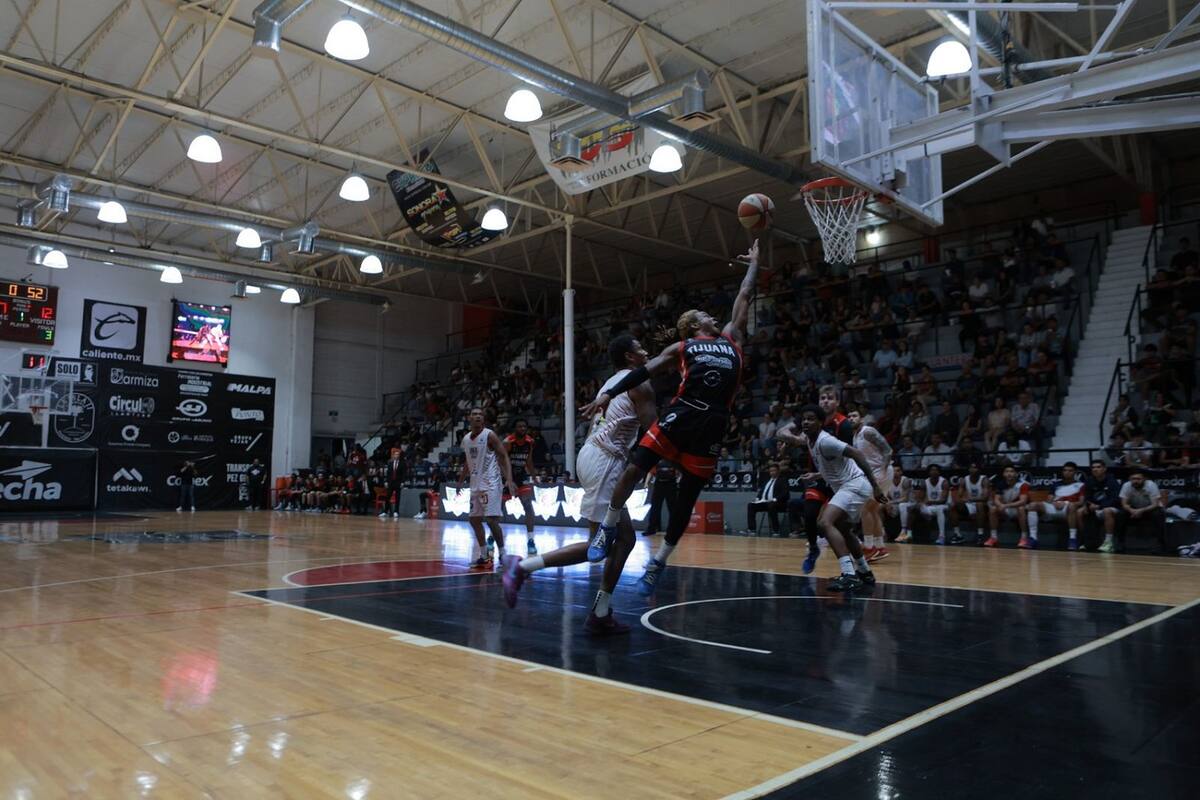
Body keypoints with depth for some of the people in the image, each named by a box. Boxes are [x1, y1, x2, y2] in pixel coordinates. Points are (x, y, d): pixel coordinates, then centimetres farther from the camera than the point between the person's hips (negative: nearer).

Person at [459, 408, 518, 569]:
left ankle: (502, 554, -1)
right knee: (474, 519, 9)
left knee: (491, 520, -13)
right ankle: (484, 556, 19)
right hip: (476, 484, 8)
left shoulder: (490, 435, -11)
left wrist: (509, 480, -24)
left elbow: (504, 457, -14)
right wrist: (460, 483, 24)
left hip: (491, 483, -8)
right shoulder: (465, 439, 9)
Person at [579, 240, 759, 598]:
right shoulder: (681, 348, 16)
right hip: (680, 416, -2)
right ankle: (608, 529, 10)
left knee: (686, 498, 4)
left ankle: (659, 562, 18)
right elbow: (645, 370, 9)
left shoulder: (731, 339, 23)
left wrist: (754, 262, 41)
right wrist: (609, 393, 0)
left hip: (710, 428, 2)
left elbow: (745, 296, 31)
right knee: (633, 470, -13)